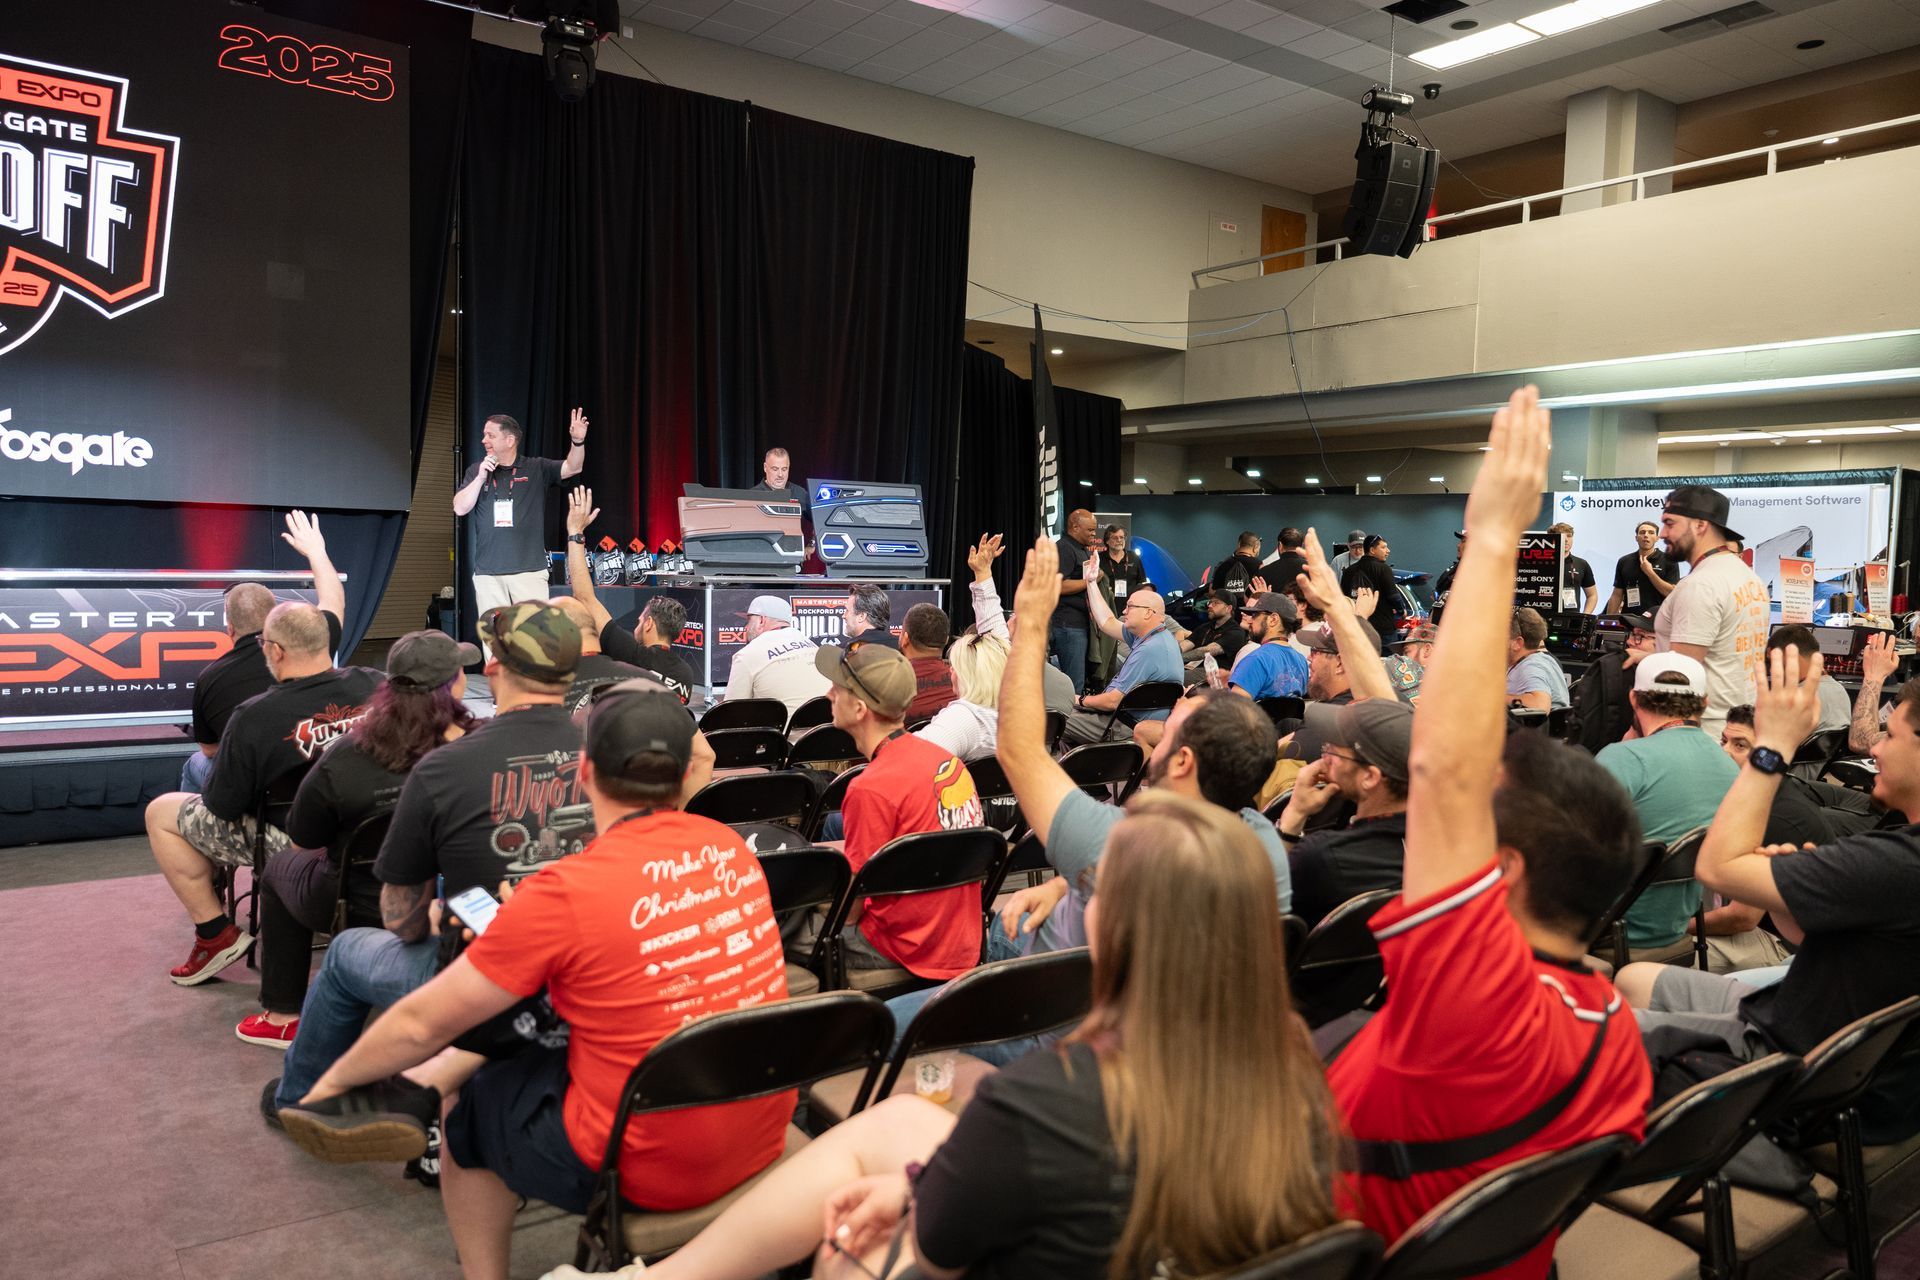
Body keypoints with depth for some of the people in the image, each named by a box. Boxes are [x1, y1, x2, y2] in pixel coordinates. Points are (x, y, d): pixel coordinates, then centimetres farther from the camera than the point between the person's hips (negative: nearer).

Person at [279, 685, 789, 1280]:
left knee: (468, 1105, 22)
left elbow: (422, 1024, -6)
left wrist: (333, 1081, 11)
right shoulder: (731, 848, -2)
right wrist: (529, 932, 14)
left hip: (649, 1169, -6)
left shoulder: (564, 893, -19)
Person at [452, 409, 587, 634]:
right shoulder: (476, 471, 12)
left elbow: (572, 468, -5)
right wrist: (481, 477, -7)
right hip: (488, 573, 2)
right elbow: (460, 508, 3)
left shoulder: (536, 469, 6)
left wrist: (578, 442, -24)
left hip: (529, 571, -2)